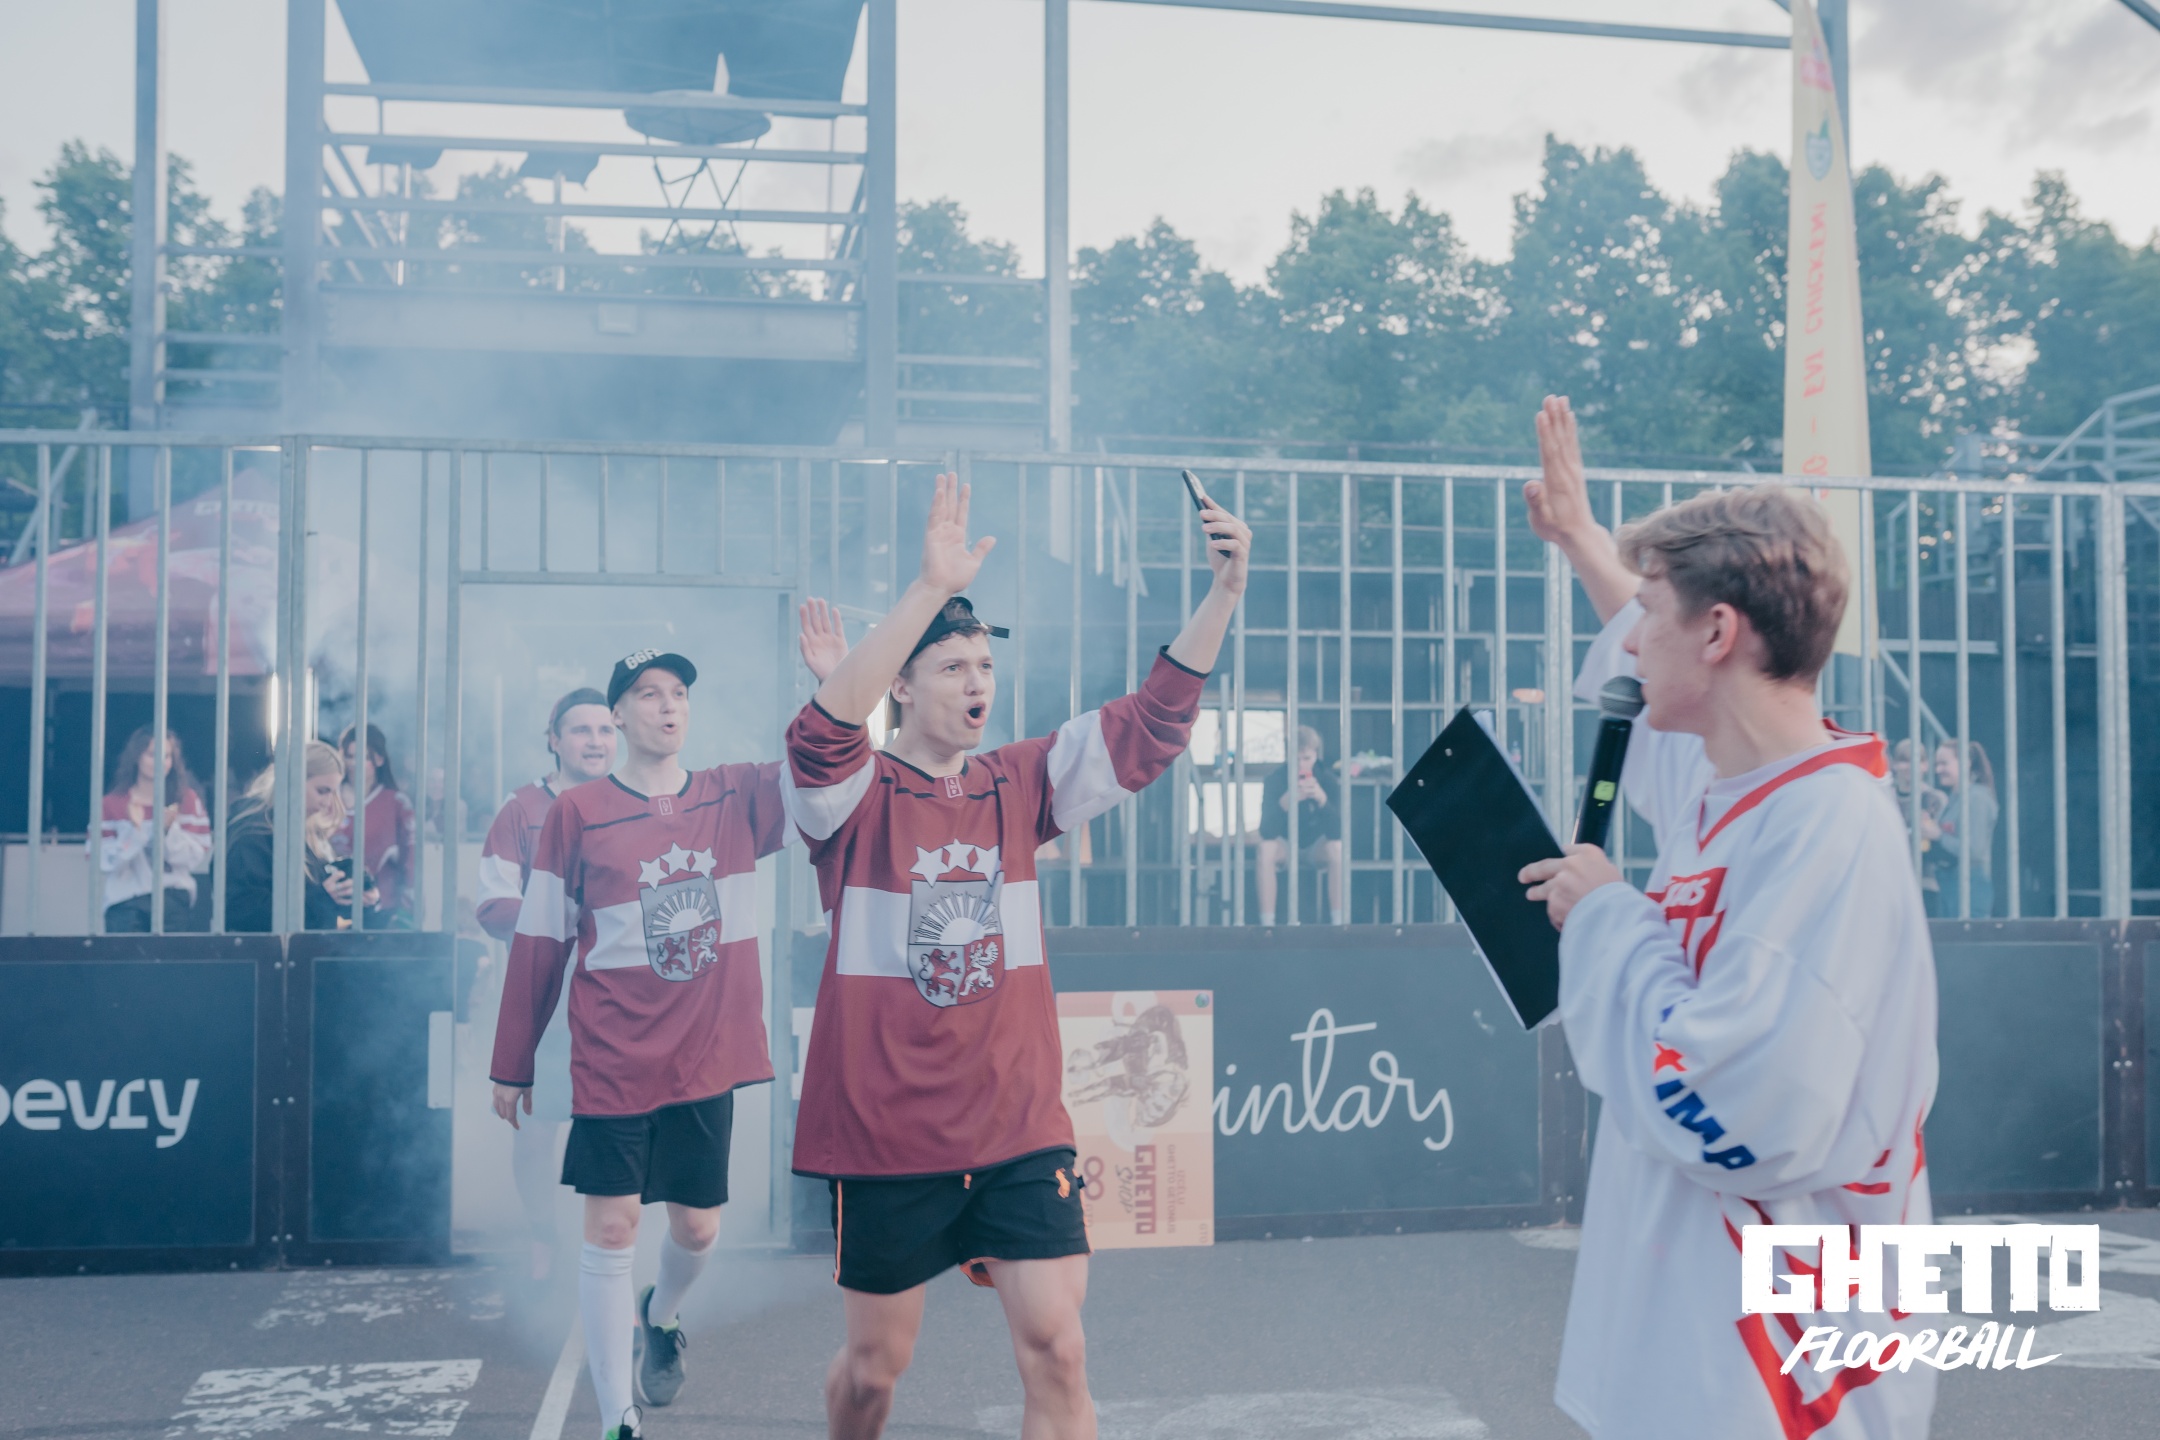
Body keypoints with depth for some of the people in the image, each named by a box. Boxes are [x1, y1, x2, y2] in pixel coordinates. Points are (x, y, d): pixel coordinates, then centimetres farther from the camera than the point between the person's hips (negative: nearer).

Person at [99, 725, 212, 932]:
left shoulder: (187, 800, 9)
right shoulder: (113, 804, 7)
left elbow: (197, 858, 2)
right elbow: (104, 861, -1)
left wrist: (169, 830, -12)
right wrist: (133, 830, -13)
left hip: (174, 899, 0)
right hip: (126, 902, 0)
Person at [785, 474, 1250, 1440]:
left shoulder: (1021, 783, 4)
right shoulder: (858, 795, -7)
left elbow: (1151, 725, -4)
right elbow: (822, 734, -30)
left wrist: (1222, 594, -17)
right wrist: (933, 587, -38)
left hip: (1018, 1130, 3)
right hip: (884, 1136, -2)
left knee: (1056, 1351, -3)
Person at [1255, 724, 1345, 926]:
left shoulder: (1327, 780, -20)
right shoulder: (1274, 781, -21)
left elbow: (1337, 831, -29)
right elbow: (1267, 831, -29)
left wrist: (1322, 799, -47)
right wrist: (1286, 802, -47)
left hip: (1317, 843, 0)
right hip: (1285, 842, 0)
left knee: (1337, 850, -32)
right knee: (1265, 851, -32)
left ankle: (1337, 922, -23)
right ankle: (1267, 923, -27)